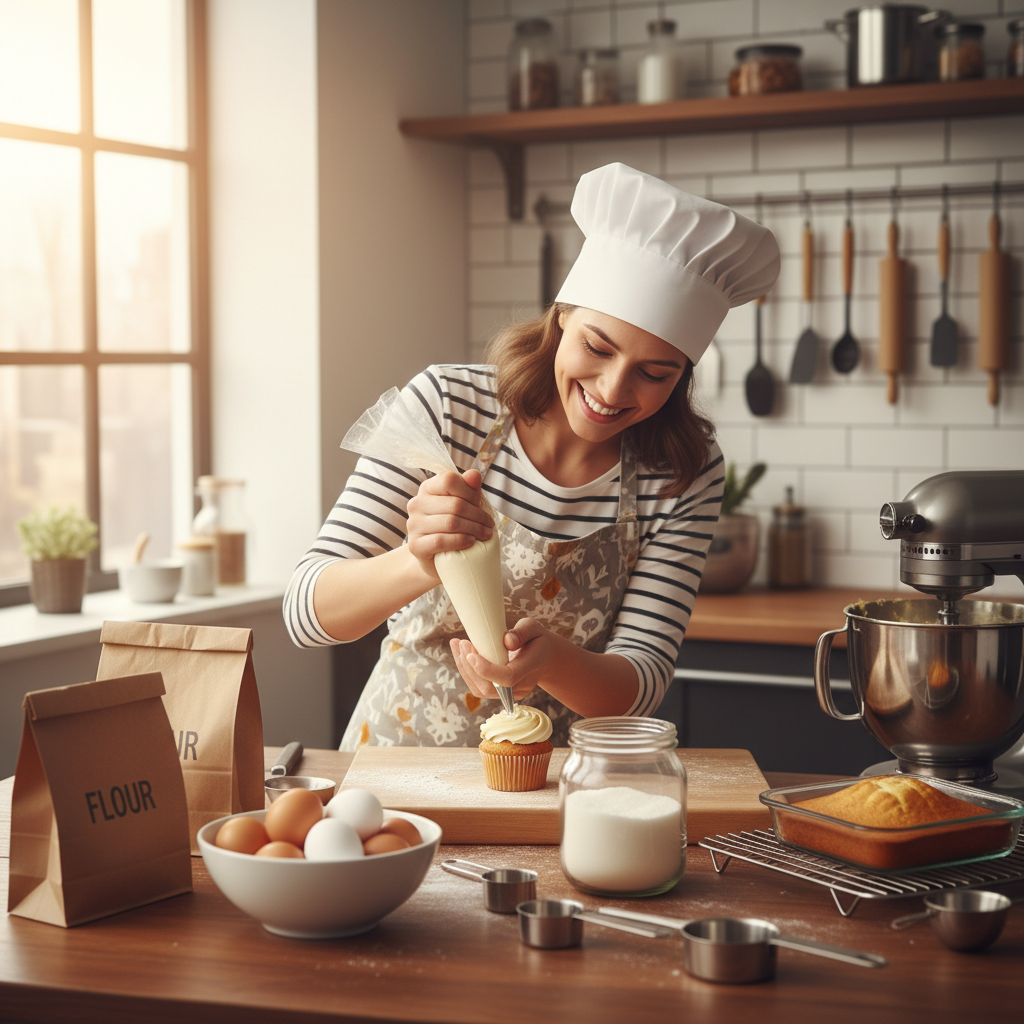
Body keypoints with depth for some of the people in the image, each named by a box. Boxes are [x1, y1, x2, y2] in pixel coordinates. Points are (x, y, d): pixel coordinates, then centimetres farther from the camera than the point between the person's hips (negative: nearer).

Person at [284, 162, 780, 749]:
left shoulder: (686, 475, -8)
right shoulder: (446, 404, -12)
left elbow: (642, 681, -9)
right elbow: (307, 612, -14)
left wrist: (551, 660, -31)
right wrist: (421, 565, -34)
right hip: (399, 766, 0)